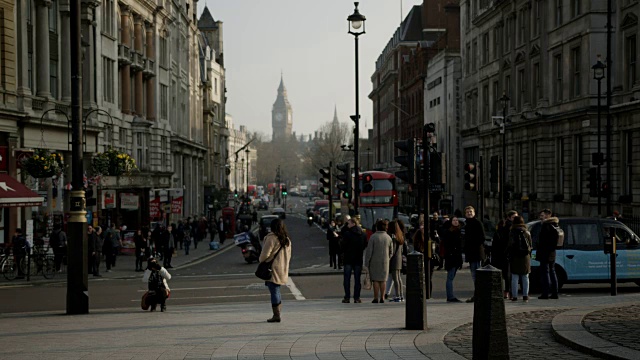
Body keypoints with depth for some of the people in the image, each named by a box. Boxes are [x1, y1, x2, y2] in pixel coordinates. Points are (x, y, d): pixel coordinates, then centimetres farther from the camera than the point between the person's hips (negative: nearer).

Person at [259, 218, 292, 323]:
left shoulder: (271, 238, -14)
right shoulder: (287, 240, 10)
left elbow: (265, 254, -15)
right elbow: (289, 255, 16)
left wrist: (261, 261, 4)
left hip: (273, 270, -7)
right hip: (283, 270, 7)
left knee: (274, 292, -4)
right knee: (277, 291, 17)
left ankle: (276, 315, -5)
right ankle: (278, 312, 18)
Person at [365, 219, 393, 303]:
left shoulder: (373, 237, -11)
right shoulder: (388, 237, 2)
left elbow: (369, 251, -11)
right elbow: (391, 251, 8)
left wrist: (366, 263, -5)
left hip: (374, 262, -3)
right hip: (385, 261, 3)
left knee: (375, 279, 0)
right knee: (383, 280, 9)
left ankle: (376, 298, -2)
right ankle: (382, 298, 8)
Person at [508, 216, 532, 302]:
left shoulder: (512, 233, -6)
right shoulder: (527, 233, 3)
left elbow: (510, 246, -6)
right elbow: (530, 245, 7)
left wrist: (510, 257, 1)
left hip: (515, 257, -3)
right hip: (525, 257, 3)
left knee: (514, 277, 0)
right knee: (525, 277, 9)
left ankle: (514, 296, -3)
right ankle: (525, 296, 8)